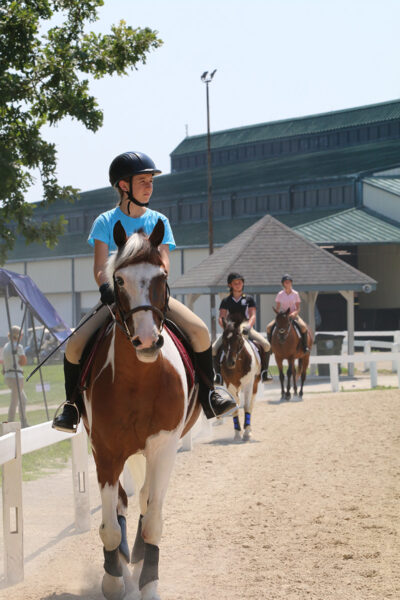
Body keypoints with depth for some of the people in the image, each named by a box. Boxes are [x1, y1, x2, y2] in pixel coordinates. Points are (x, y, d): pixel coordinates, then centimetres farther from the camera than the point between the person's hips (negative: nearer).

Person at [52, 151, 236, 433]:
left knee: (200, 331, -22)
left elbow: (164, 263, -3)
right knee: (75, 344, -20)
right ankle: (73, 405, 1)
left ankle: (208, 394, -6)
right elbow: (100, 266, -7)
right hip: (117, 295, -1)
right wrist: (106, 288, -28)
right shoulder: (106, 222, 2)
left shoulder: (159, 221, 8)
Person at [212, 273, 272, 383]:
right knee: (214, 348, -22)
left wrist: (248, 326, -21)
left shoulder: (249, 299, 8)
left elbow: (253, 316, -1)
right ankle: (218, 374, -6)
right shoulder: (226, 301, 10)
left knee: (266, 345, -24)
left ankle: (264, 372, -12)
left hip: (246, 327, -1)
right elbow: (221, 318, 2)